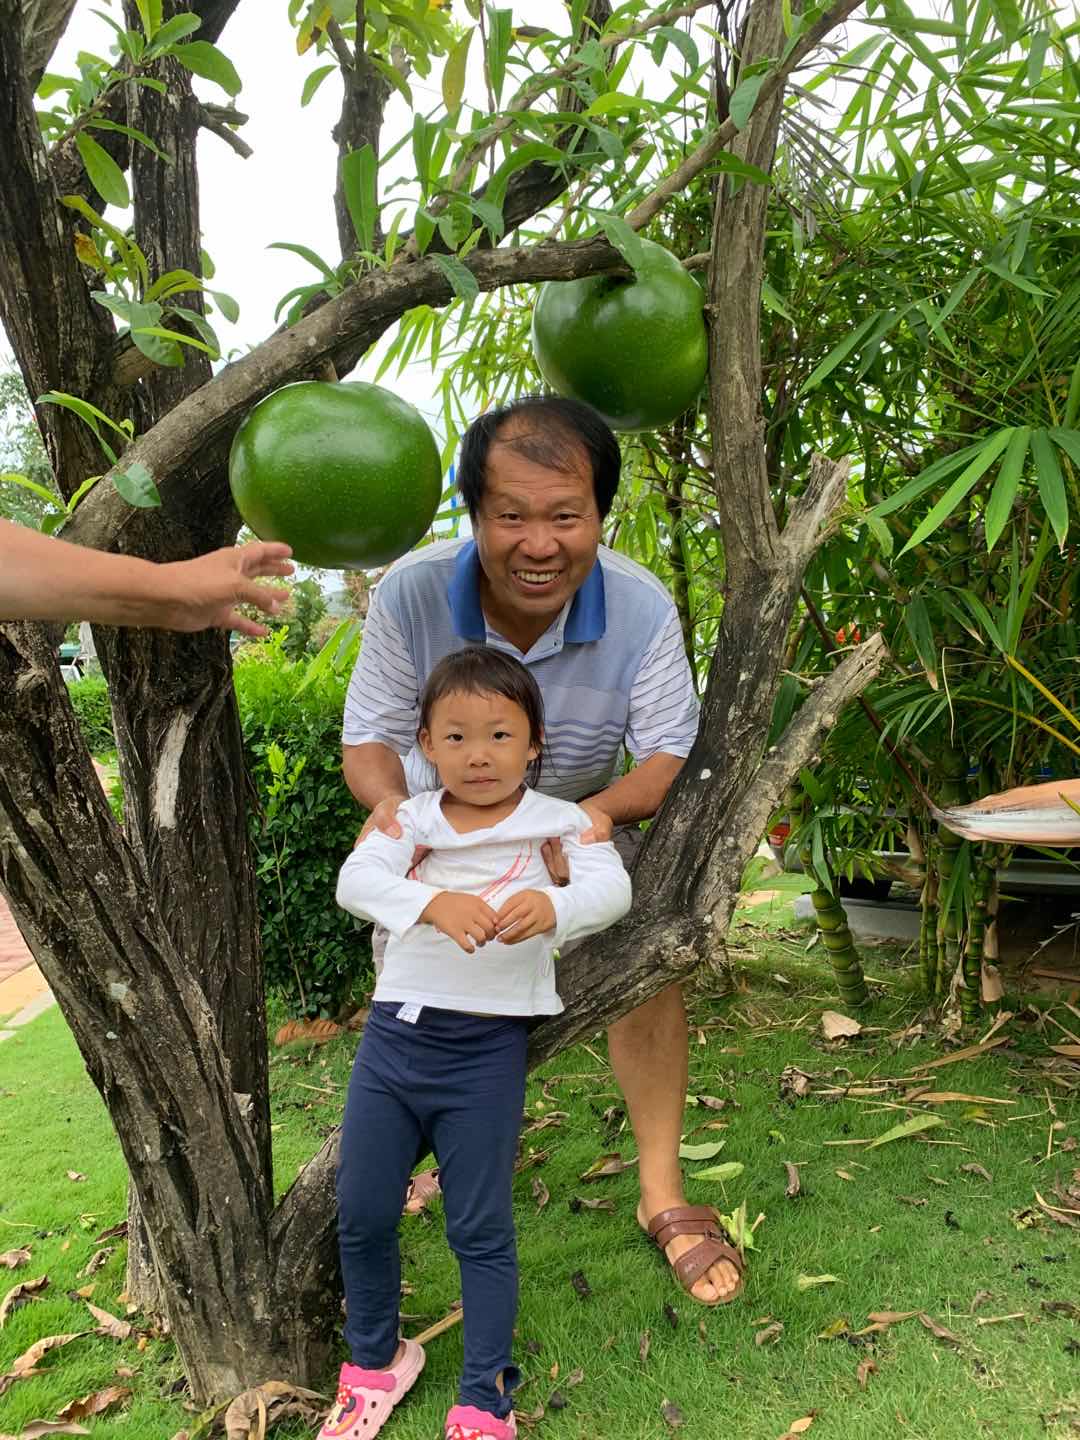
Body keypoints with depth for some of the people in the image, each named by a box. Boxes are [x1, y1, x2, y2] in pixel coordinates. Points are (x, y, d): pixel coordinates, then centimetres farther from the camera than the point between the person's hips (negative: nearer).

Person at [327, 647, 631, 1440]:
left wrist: (551, 905, -42)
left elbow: (612, 885, -20)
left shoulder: (557, 821, -2)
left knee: (481, 1229, 8)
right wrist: (433, 901, -37)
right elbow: (357, 877, -16)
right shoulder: (413, 819, 2)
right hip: (395, 1030, 3)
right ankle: (375, 1361, 41)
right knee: (361, 1215, 14)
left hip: (487, 1046, -3)